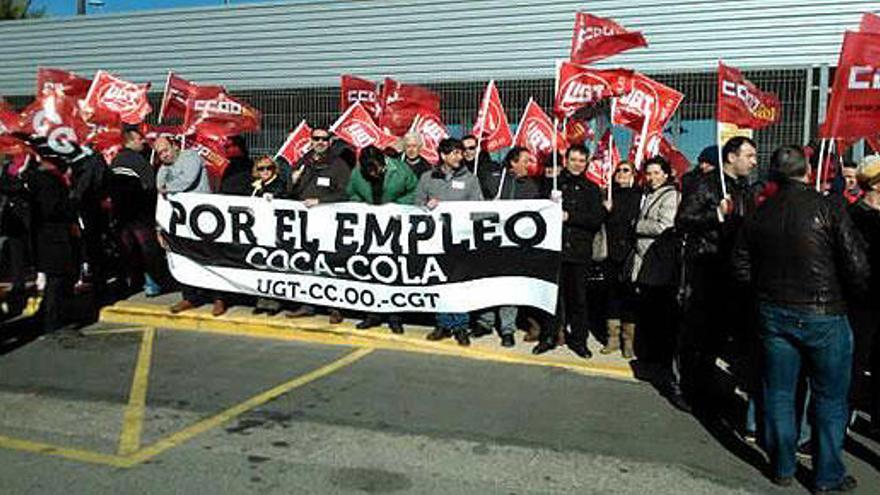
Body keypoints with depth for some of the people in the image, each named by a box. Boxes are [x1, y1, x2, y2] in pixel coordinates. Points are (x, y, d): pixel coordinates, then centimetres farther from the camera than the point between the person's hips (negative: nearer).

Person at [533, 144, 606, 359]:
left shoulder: (592, 189, 10)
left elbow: (597, 219, -2)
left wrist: (569, 216, -11)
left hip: (579, 250, 1)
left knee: (578, 297, 6)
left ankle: (578, 339, 17)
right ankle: (548, 336, 14)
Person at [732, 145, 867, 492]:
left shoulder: (759, 215, 0)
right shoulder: (828, 207, -12)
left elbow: (741, 268, 3)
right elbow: (856, 265, -15)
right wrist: (853, 295, 4)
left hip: (774, 313, 4)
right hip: (823, 315, -3)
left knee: (778, 393, 13)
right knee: (830, 397, 11)